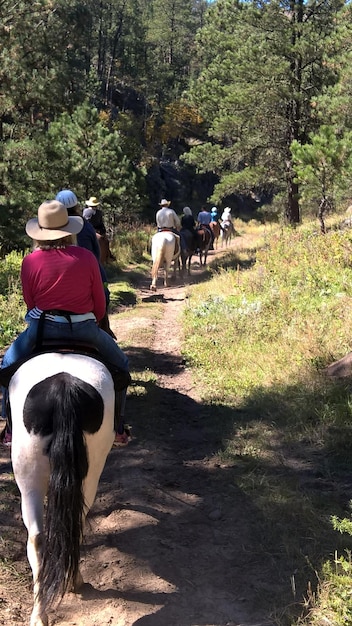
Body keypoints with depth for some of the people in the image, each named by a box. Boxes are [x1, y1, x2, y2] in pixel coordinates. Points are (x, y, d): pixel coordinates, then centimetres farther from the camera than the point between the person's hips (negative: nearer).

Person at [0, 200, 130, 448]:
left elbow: (30, 302, 4)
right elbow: (100, 304, 1)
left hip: (42, 327, 0)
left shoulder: (30, 261, -6)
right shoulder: (87, 257, -6)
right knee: (120, 365, 23)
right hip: (84, 327, 0)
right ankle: (118, 429, 23)